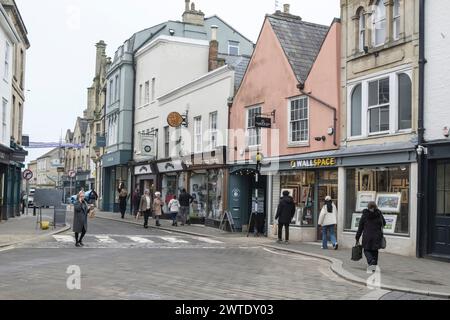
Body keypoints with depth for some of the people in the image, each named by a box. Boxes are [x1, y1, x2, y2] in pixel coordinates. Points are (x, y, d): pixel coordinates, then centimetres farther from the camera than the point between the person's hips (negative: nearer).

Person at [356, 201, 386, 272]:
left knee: (367, 250, 12)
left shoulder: (364, 215, -3)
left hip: (367, 236, -1)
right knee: (375, 251, 16)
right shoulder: (379, 214, -1)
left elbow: (360, 227, 0)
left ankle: (371, 261, -16)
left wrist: (357, 238, 6)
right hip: (377, 236, 1)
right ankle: (374, 267, 15)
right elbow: (384, 223, 17)